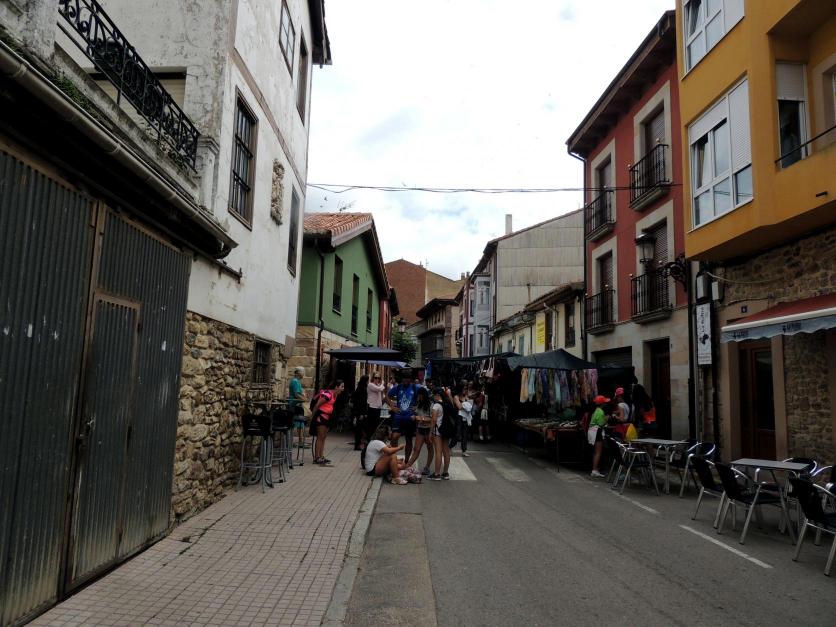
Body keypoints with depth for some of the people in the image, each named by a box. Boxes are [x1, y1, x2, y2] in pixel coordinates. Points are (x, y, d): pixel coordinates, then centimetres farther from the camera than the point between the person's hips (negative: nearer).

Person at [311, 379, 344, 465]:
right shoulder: (328, 394, -22)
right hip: (320, 416, -10)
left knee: (324, 437, 12)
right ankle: (316, 458, -2)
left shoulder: (335, 395, 7)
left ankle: (321, 457, 18)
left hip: (326, 416, 10)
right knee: (320, 437, -6)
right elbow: (317, 405, -19)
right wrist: (312, 416, -10)